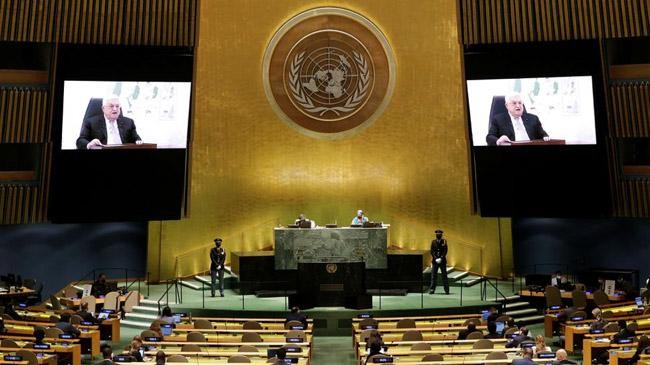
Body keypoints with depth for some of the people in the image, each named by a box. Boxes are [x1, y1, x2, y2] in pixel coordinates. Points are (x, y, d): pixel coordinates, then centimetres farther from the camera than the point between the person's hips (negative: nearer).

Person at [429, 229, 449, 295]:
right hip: (435, 261, 1)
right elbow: (432, 251, 0)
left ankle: (446, 290, 7)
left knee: (444, 275, 2)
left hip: (442, 261, -1)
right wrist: (436, 258, -12)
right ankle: (432, 290, 3)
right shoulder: (433, 242, 5)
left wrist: (441, 258, -14)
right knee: (433, 275, 0)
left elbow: (445, 251, -4)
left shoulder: (444, 241, 2)